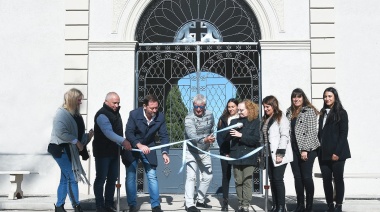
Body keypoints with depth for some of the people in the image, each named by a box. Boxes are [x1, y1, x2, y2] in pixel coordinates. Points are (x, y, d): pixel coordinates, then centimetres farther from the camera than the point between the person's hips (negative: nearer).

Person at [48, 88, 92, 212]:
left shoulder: (75, 114, 13)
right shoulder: (62, 113, -11)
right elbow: (61, 132, -22)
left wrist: (88, 136, -1)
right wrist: (76, 141, -19)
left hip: (70, 150, 8)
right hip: (61, 150, -8)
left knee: (65, 179, 11)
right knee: (72, 178, -9)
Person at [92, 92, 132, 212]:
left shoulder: (115, 112, 11)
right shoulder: (102, 115, -18)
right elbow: (108, 132, -32)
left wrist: (121, 145, 18)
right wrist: (123, 141, -42)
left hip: (113, 151, 8)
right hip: (103, 152, -8)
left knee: (112, 178, 10)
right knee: (101, 178, 0)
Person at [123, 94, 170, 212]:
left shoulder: (160, 117, -14)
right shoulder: (134, 114, -20)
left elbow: (164, 136, -10)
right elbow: (128, 133, -23)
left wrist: (164, 153, -23)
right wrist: (139, 145, -38)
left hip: (148, 148, 2)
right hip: (132, 148, -1)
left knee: (152, 177, 0)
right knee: (130, 177, 2)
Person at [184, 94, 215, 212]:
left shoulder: (210, 115, -5)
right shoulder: (189, 118, -25)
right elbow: (192, 136, -40)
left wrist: (211, 137, 6)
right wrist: (205, 140, -55)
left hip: (205, 151, 6)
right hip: (192, 152, -6)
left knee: (208, 176, 12)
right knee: (191, 177, -15)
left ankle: (200, 201, 27)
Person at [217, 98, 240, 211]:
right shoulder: (223, 119, 8)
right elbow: (219, 136, 4)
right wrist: (225, 152, -5)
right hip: (225, 153, 2)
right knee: (226, 176, 5)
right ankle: (225, 202, 10)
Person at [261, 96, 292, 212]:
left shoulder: (281, 117, -7)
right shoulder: (265, 119, 16)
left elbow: (284, 136, -14)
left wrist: (280, 153, -20)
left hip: (278, 154, -8)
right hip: (269, 154, 8)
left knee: (278, 179, -7)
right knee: (272, 179, 9)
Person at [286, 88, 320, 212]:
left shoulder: (309, 111, -4)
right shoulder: (289, 112, 13)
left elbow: (311, 131, -10)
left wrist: (305, 150, -15)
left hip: (307, 149, -5)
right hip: (294, 150, 5)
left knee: (307, 177, -4)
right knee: (297, 177, 8)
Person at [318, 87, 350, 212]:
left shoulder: (341, 113, -2)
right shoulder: (323, 113, 14)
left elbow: (343, 134, -8)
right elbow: (320, 133, 13)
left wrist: (337, 152, -15)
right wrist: (319, 150, 5)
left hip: (337, 153, -5)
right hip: (323, 153, 5)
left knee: (338, 179, 2)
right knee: (326, 180, 5)